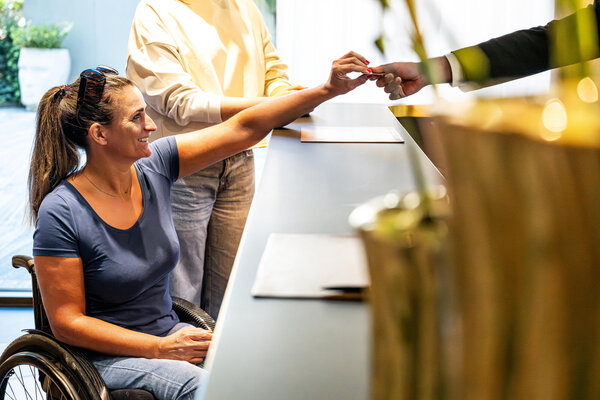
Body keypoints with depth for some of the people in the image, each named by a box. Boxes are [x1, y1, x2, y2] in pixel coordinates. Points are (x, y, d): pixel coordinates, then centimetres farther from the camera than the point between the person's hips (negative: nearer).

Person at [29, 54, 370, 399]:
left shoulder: (154, 166, -3)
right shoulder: (61, 213, -19)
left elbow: (243, 129, -2)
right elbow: (67, 323, -16)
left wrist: (328, 90, -7)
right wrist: (161, 349, -21)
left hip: (168, 333, 6)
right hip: (107, 355, -6)